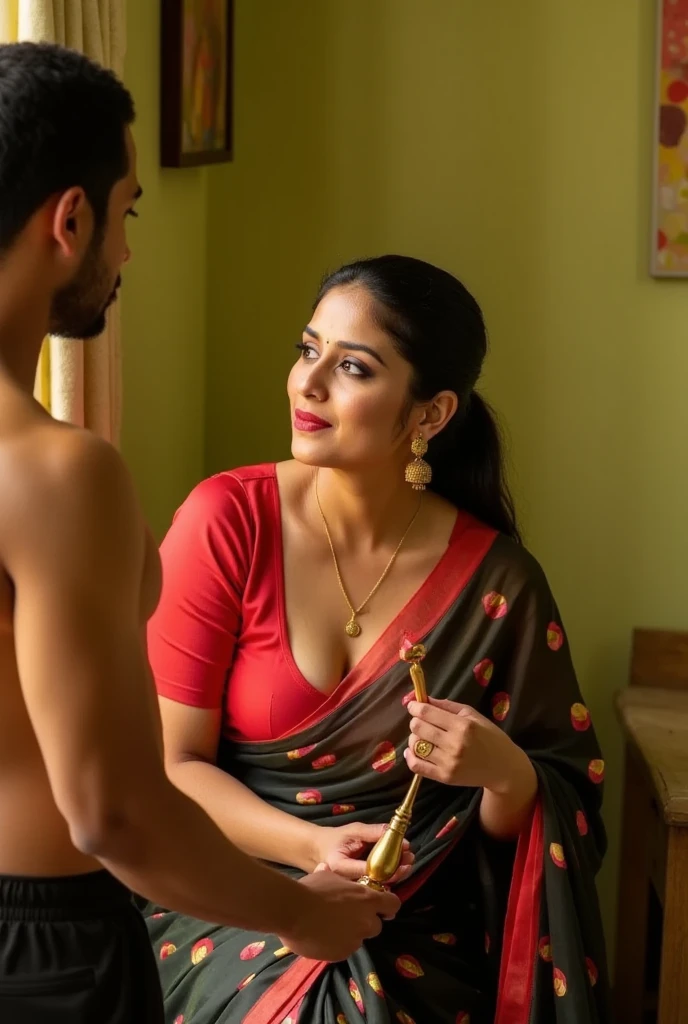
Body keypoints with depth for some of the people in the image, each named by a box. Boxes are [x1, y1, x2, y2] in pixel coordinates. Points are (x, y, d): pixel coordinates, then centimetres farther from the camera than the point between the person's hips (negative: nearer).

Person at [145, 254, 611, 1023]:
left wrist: (505, 773, -18)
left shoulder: (495, 578, -5)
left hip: (413, 932, 1)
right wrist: (314, 848, -19)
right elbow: (171, 764, -6)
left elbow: (556, 816, 4)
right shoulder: (227, 520, -9)